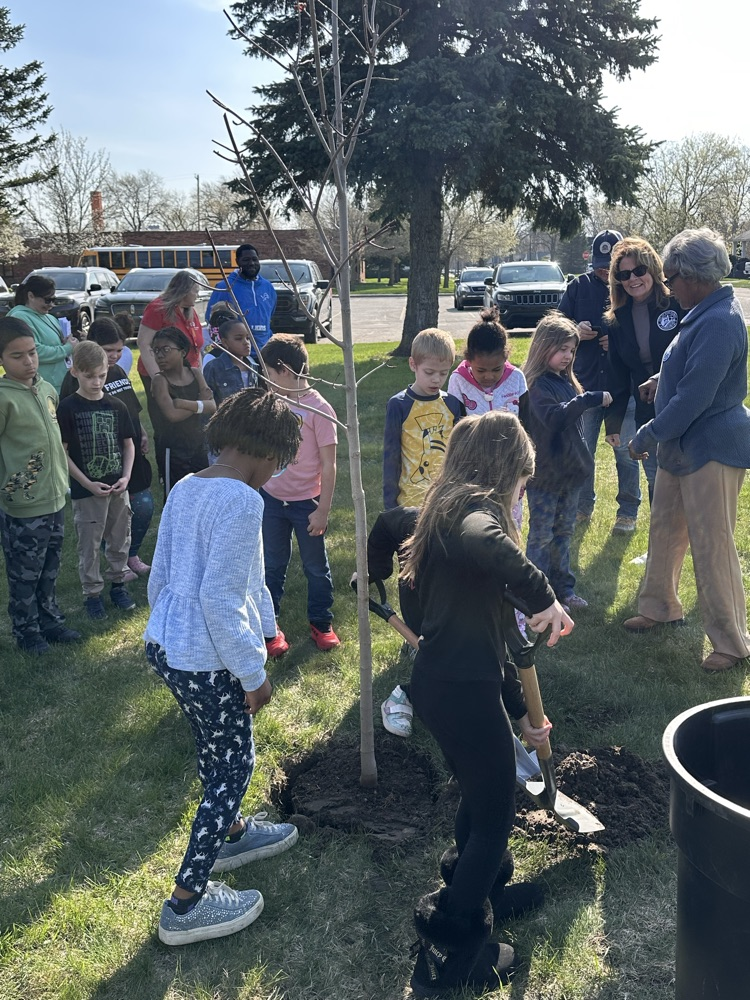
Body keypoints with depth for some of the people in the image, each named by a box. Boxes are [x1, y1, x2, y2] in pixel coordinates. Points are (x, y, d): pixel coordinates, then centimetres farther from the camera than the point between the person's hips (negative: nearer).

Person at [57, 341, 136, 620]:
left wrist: (126, 476, -5)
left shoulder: (117, 406, 2)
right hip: (86, 490, -4)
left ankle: (118, 583, 32)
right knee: (89, 545, 6)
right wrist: (87, 483, -14)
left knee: (120, 539, 14)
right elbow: (61, 452, -8)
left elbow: (128, 444, 10)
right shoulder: (68, 408, -9)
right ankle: (92, 593, 19)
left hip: (118, 487, 4)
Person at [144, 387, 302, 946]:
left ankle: (230, 833, 49)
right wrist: (255, 674, -15)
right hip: (205, 662, -9)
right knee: (235, 766, 8)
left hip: (165, 645, 9)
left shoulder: (185, 489, 6)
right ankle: (187, 904, 17)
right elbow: (220, 598, -24)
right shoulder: (241, 500, -21)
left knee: (217, 751, 27)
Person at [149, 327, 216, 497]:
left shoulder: (195, 374, 1)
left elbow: (212, 406, -9)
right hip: (172, 450, -6)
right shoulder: (160, 380, -14)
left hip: (198, 446, 6)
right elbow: (172, 414, -28)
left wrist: (185, 403, -23)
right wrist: (201, 404, -14)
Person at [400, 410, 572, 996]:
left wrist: (523, 711, 27)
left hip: (444, 682, 9)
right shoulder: (476, 506, -12)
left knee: (482, 792, 30)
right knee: (495, 815, 9)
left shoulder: (452, 508, 17)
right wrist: (544, 596, -30)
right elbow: (483, 543, -44)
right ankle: (450, 949, 20)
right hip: (462, 691, -9)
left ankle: (481, 889, 51)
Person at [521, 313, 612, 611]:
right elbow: (553, 417, -32)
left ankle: (563, 588, 28)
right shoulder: (536, 384, -16)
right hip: (544, 474, -8)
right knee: (541, 536, 3)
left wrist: (582, 460, 17)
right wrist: (590, 399, -32)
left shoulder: (565, 380, 10)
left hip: (569, 471, 8)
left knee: (563, 533, 17)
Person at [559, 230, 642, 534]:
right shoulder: (579, 287, 3)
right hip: (585, 384, 3)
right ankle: (583, 506, 28)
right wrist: (576, 331, -15)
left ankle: (628, 511, 21)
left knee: (626, 453, 7)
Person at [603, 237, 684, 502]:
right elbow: (617, 377, 12)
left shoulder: (679, 304, -9)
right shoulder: (618, 319, 7)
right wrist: (612, 421, 10)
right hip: (647, 415, 4)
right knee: (656, 484, 12)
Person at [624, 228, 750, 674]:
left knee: (713, 547, -1)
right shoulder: (704, 313, 7)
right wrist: (663, 380, 9)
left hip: (712, 450, -10)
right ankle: (660, 608, 38)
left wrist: (647, 437, -17)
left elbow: (693, 398, -26)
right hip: (682, 446, 10)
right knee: (665, 529, 20)